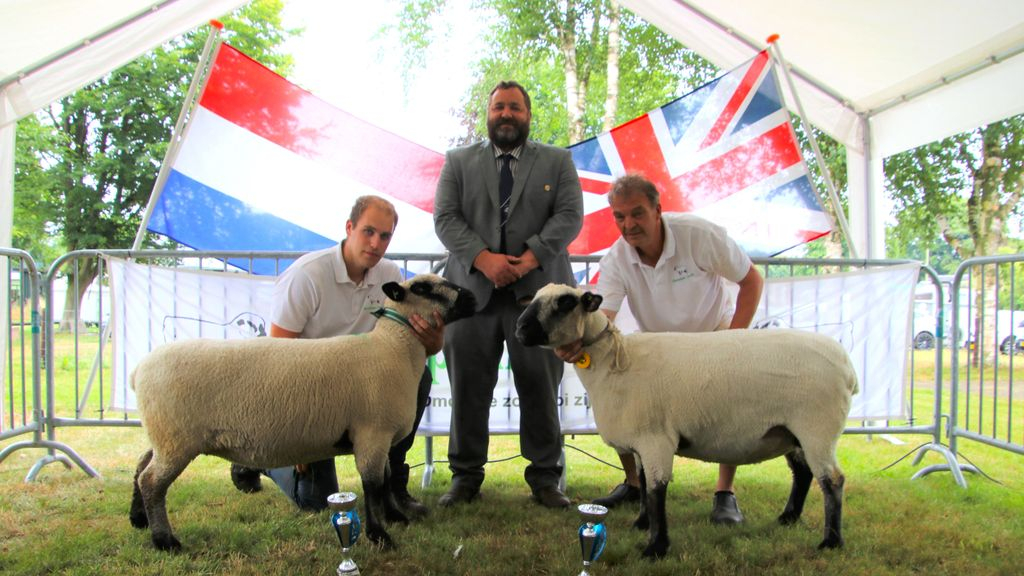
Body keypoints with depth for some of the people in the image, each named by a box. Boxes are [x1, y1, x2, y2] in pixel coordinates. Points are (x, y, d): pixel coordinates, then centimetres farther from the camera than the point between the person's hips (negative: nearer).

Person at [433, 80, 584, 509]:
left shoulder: (558, 162, 13)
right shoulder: (458, 161, 13)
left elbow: (570, 217, 1)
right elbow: (445, 218, 2)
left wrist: (528, 258, -13)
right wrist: (484, 259, -13)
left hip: (536, 292, 0)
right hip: (473, 290, 1)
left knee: (540, 390, 3)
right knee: (468, 390, 4)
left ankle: (545, 478, 14)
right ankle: (465, 476, 16)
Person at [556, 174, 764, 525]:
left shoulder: (698, 235, -26)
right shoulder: (615, 260, -20)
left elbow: (752, 281, -16)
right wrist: (576, 341, -56)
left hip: (713, 332, -2)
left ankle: (725, 493, -9)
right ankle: (634, 483, 9)